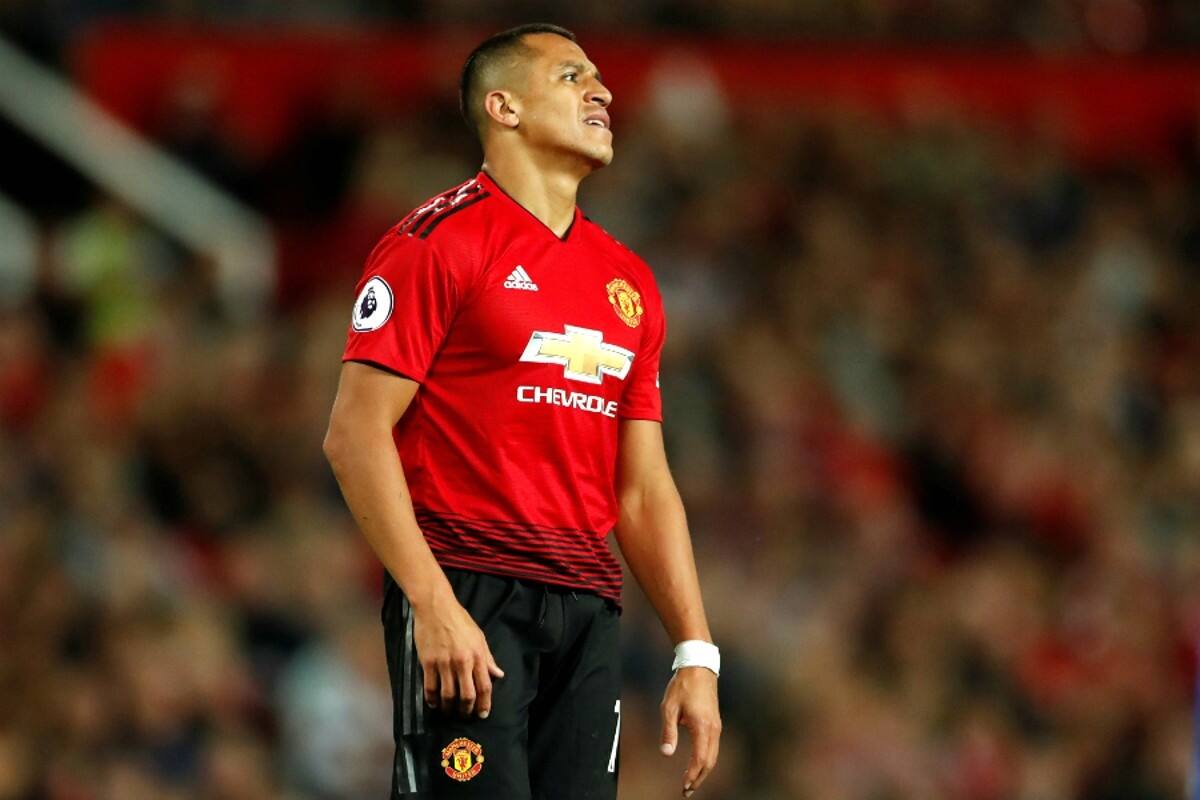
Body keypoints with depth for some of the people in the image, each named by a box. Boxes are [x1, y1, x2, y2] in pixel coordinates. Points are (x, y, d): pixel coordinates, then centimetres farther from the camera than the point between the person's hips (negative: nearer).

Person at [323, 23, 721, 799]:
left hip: (589, 609, 7)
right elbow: (356, 431, -10)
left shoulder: (628, 280, 18)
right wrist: (433, 603, -18)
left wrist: (695, 652, 10)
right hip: (468, 595, -7)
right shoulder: (439, 242, -3)